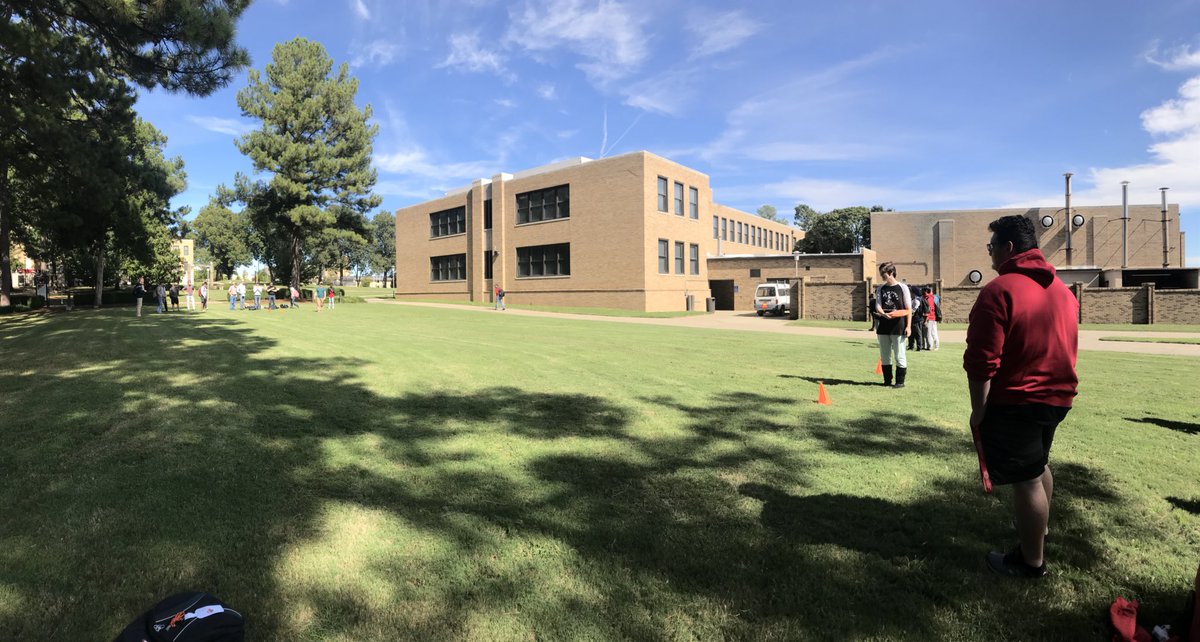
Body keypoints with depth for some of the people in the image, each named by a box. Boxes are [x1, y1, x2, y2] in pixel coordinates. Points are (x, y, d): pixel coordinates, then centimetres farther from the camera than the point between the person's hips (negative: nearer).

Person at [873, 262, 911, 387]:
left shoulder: (902, 287, -2)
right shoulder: (880, 288, 9)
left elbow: (908, 309, -2)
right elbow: (878, 305, 2)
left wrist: (908, 326, -8)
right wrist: (884, 314, -20)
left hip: (898, 327, -5)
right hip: (883, 327, 5)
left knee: (899, 356, 0)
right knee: (884, 356, 10)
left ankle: (900, 381, 10)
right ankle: (887, 380, 21)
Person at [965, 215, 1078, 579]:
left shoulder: (999, 291, -19)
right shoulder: (1062, 290, 9)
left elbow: (982, 361, -22)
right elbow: (1068, 349, 18)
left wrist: (978, 410, -14)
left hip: (1014, 402, -9)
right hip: (1056, 397, 9)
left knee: (1026, 479, 2)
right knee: (1038, 465, 26)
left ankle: (1032, 562, 17)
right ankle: (1038, 531, 45)